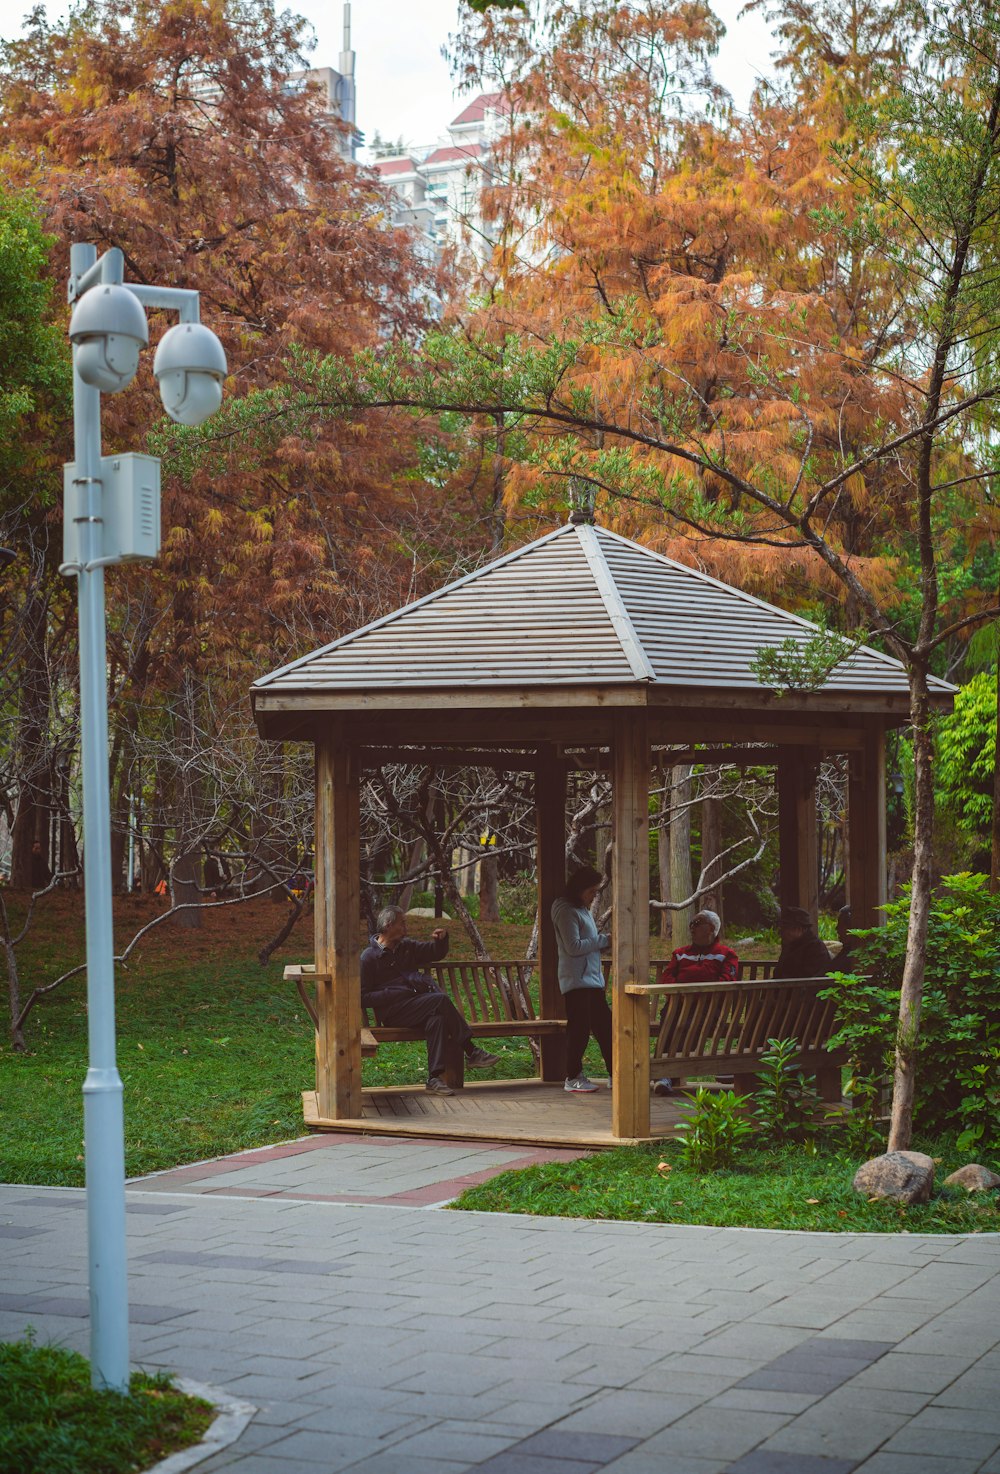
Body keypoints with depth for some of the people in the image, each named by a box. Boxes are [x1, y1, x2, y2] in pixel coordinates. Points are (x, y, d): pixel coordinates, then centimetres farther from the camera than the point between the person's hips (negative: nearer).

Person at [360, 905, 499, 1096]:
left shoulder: (406, 946, 21)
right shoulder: (369, 957, 1)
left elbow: (436, 953, 33)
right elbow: (364, 997, -5)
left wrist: (441, 939, 9)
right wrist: (397, 994, -13)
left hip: (417, 1005, 6)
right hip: (393, 1012, -6)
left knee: (436, 1018, -30)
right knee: (441, 1000, -27)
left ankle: (435, 1077, -33)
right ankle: (470, 1052, -23)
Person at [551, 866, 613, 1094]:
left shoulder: (583, 910, 18)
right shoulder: (566, 911, -12)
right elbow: (574, 947, -19)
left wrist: (607, 941, 4)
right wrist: (604, 939, -12)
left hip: (593, 979, 10)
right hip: (576, 980, -10)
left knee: (604, 1026, 10)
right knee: (579, 1028, -8)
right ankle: (572, 1078, -1)